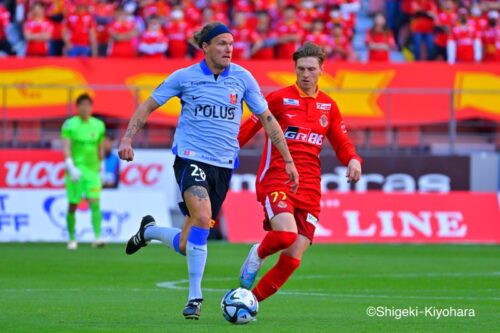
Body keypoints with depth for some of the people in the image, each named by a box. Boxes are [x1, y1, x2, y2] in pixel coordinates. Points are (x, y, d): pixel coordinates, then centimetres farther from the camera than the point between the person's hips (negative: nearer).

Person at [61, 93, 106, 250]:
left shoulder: (98, 125, 6)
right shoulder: (69, 125, -5)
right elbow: (66, 148, -14)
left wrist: (99, 165, 20)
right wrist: (71, 167, -26)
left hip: (92, 169, 2)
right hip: (75, 169, -2)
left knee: (95, 203, -14)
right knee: (73, 205, 5)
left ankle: (98, 237, -22)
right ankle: (72, 239, 21)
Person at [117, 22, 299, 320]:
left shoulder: (242, 77, 2)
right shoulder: (185, 77, -2)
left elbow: (267, 119, 9)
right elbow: (148, 106, 6)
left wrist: (288, 161, 8)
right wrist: (127, 139, -7)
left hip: (224, 164, 3)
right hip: (191, 158, -3)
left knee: (189, 244, 3)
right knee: (202, 218, -27)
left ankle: (148, 231, 35)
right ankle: (195, 296, -16)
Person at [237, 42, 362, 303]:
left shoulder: (328, 106, 13)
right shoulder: (279, 98, 1)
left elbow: (342, 144, 19)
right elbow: (247, 129, 6)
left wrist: (353, 160, -2)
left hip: (309, 189, 4)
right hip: (277, 181, -4)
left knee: (292, 259, -4)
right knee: (285, 235, -31)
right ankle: (257, 255, 4)